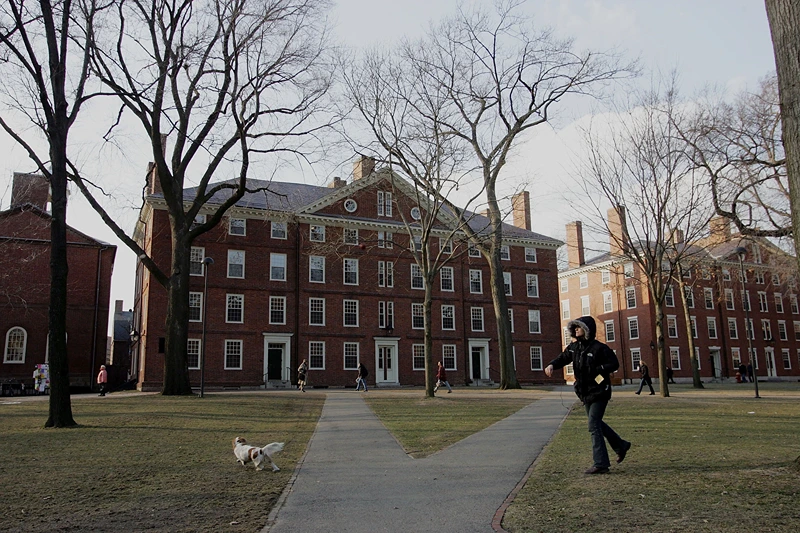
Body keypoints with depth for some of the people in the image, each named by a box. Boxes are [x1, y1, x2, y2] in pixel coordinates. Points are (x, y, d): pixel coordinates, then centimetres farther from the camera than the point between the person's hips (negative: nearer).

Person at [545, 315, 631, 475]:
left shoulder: (599, 348, -16)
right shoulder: (574, 347, 6)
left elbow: (614, 364, -14)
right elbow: (563, 358, 7)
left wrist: (597, 370, -25)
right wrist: (552, 365, -13)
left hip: (599, 393, -8)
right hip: (585, 394, 8)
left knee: (594, 426, -11)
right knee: (596, 423, 20)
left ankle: (600, 464, -5)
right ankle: (621, 446, 39)